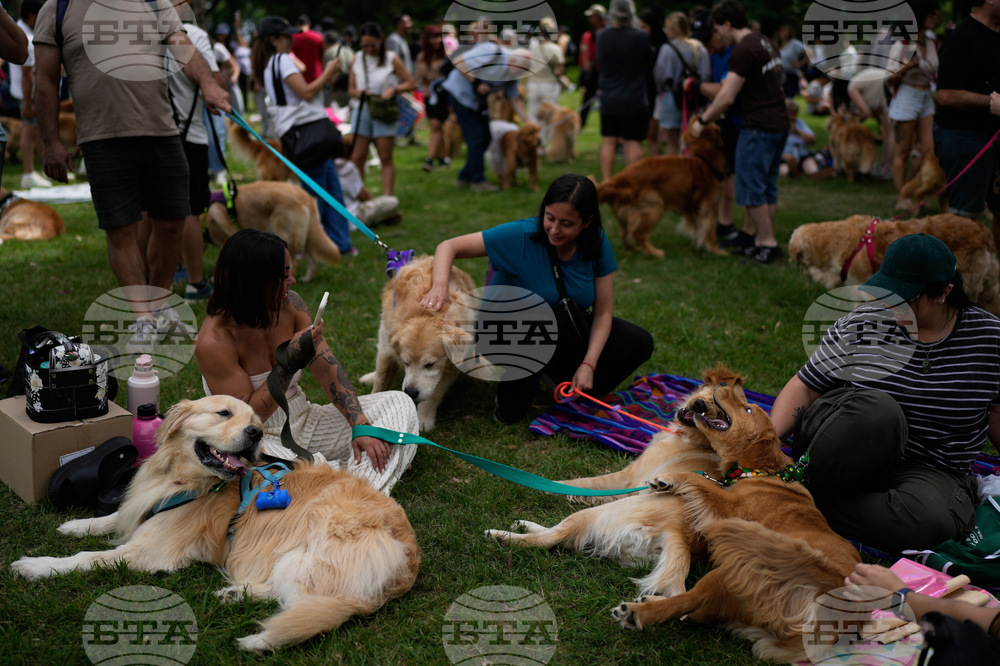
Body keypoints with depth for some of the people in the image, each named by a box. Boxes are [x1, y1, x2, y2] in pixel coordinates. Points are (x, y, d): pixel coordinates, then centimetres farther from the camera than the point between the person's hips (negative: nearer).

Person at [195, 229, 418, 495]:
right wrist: (291, 361, -27)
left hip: (302, 421, 7)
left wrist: (360, 425, -18)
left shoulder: (289, 304, -5)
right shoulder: (213, 341, -21)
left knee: (399, 403, -6)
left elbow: (326, 366, -6)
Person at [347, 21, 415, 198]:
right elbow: (350, 89, 10)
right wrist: (359, 92, -12)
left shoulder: (392, 59, 0)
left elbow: (411, 83, 1)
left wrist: (394, 89, -15)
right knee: (357, 157, -2)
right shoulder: (357, 59, 7)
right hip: (362, 111, 2)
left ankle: (387, 198, 3)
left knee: (386, 158, 1)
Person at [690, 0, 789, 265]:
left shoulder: (743, 51, -16)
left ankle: (768, 243, -3)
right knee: (768, 188, 13)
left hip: (759, 126, -10)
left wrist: (702, 121, -6)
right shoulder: (766, 44, 14)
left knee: (751, 188, -4)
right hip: (780, 123, 10)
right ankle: (763, 240, 18)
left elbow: (727, 98, -19)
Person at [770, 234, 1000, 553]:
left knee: (931, 519, -37)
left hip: (929, 472, 1)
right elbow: (804, 387, 0)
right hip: (848, 458, -1)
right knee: (877, 410, -37)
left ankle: (813, 506, -21)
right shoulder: (861, 326, -2)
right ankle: (800, 486, -18)